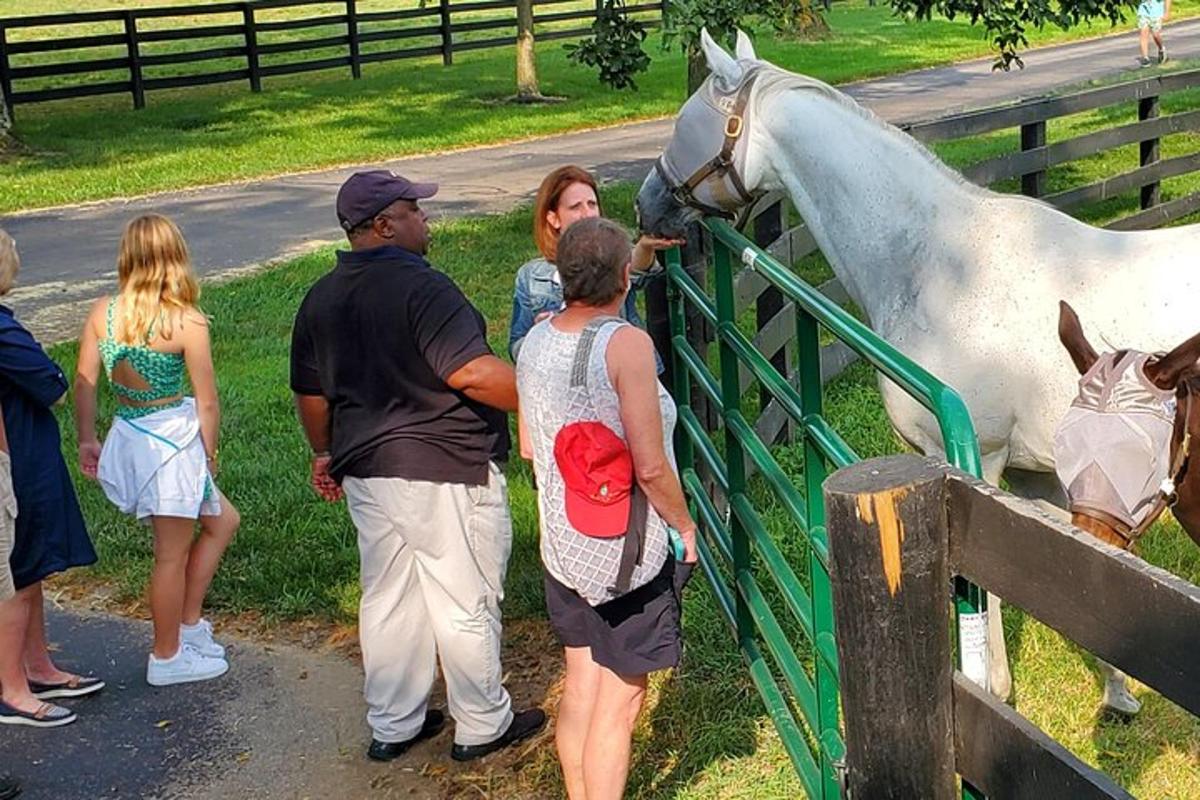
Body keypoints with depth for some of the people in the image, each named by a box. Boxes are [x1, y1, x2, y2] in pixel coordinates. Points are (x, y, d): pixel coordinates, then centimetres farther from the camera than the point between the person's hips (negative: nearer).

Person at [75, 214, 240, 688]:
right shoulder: (187, 324, -17)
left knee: (222, 521, 24)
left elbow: (83, 383, 2)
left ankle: (188, 624, 30)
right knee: (173, 554, 9)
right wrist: (209, 455, 4)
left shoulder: (102, 312, -3)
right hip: (173, 441, -7)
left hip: (126, 436, 7)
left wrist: (87, 440, 13)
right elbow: (207, 403, -11)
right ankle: (167, 658, 23)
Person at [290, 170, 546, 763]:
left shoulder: (320, 300, 6)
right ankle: (482, 725, 22)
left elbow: (309, 392, 15)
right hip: (447, 473, -7)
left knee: (387, 601, 18)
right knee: (466, 604, 7)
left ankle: (392, 726, 30)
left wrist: (326, 454, 29)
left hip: (368, 473, 8)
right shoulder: (421, 287, -19)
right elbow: (472, 374, -29)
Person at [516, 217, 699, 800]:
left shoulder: (536, 341, -1)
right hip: (628, 553, -7)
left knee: (581, 683, 20)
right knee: (619, 701, 5)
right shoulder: (627, 344, -21)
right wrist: (685, 526, -5)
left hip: (562, 544, 7)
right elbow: (652, 468, -21)